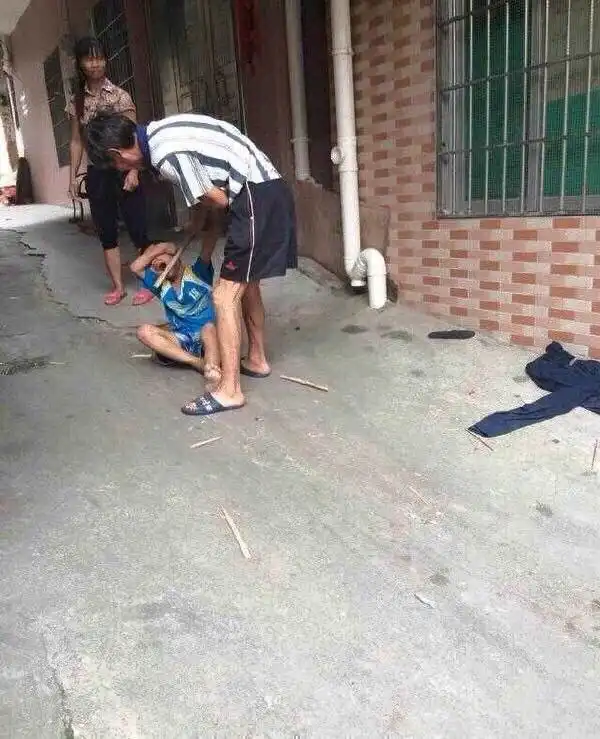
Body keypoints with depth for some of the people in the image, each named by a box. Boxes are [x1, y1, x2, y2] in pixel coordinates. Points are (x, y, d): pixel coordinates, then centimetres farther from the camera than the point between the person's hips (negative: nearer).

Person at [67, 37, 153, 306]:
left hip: (122, 169, -4)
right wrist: (73, 177, 8)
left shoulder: (120, 95, -2)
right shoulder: (77, 101, 9)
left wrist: (133, 170, -18)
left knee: (137, 229, -2)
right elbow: (76, 141, 12)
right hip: (96, 172, 4)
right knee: (106, 233, 7)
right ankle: (117, 285, 17)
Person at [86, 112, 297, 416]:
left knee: (225, 296, -7)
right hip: (269, 191, 10)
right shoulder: (159, 132, 12)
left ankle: (229, 390, -3)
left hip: (256, 197, -10)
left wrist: (199, 205, 8)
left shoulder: (167, 154, -17)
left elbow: (218, 199, -11)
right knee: (246, 282, 21)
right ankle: (257, 360, 34)